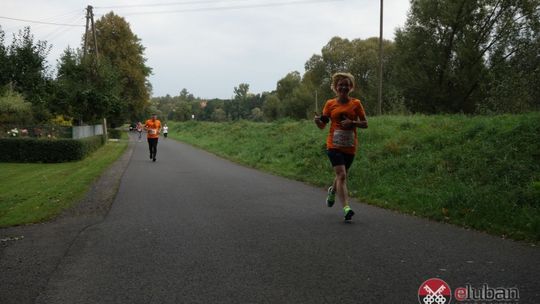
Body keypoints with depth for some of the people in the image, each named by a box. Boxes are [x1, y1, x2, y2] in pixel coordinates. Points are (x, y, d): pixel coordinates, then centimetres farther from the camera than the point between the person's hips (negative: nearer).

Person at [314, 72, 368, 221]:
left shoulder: (356, 103, 3)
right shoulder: (330, 104, 3)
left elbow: (365, 124, 5)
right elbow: (322, 125, 7)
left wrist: (352, 123, -14)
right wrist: (317, 120, -16)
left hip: (350, 146, 2)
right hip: (334, 145, -2)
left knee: (341, 175, 17)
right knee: (341, 175, -17)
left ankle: (332, 191, 49)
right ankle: (346, 208, -22)